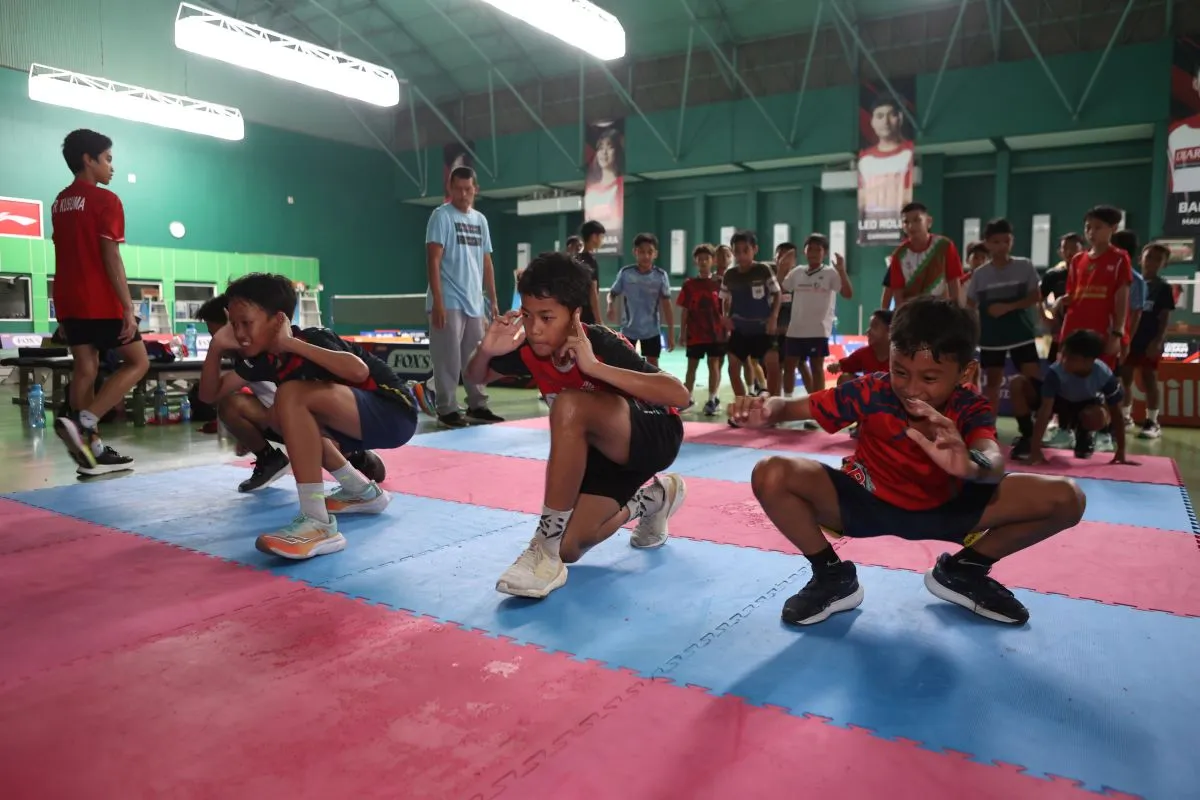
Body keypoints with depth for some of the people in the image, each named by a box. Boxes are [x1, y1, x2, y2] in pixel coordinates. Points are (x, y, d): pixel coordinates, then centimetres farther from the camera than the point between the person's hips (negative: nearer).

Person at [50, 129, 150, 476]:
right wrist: (128, 308, -17)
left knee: (84, 370, 7)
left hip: (68, 301, 8)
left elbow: (69, 256, 18)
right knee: (137, 362, 2)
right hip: (101, 302, -8)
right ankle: (82, 424, -13)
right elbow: (111, 258, -16)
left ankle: (93, 450, 7)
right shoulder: (105, 200, -9)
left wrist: (64, 312, 20)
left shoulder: (60, 203, 16)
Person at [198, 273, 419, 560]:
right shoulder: (263, 359, 5)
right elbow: (210, 394, 11)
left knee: (291, 395, -24)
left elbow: (359, 371, -39)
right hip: (361, 423, 9)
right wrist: (217, 346, -3)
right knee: (279, 416, 15)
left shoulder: (312, 339, -18)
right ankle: (362, 492, 18)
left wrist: (292, 344, -30)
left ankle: (319, 524, -28)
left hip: (395, 414, -9)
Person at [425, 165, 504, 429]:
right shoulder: (442, 216, -4)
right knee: (448, 359, -4)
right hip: (449, 301, -6)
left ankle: (477, 406, 20)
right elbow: (433, 261, -11)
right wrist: (437, 301, -18)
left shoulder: (480, 220, 15)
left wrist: (493, 300, 13)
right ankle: (447, 409, 3)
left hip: (475, 302, 6)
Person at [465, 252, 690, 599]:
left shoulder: (602, 344, -28)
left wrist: (595, 367, -45)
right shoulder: (530, 350, -12)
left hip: (656, 435, -7)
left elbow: (679, 395, -39)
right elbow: (477, 377, 7)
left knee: (568, 405, -35)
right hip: (608, 449, 7)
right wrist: (487, 350, -18)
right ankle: (654, 498, 22)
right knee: (569, 548, -3)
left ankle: (546, 549, -26)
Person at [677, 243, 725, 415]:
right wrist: (682, 332, 0)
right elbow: (684, 311, 3)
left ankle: (712, 400, 9)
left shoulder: (719, 284, 1)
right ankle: (688, 398, 21)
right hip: (694, 333, 1)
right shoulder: (688, 284, 1)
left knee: (714, 365, 2)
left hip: (715, 333, -1)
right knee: (692, 366, 9)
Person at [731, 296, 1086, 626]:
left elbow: (993, 460, -40)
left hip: (945, 510, 2)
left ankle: (964, 571, 8)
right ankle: (833, 577, -5)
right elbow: (798, 407, -20)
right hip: (867, 503, -1)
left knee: (1065, 498, -15)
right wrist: (766, 409, -46)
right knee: (771, 475, -29)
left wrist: (971, 465, -66)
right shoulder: (871, 392, -20)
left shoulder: (970, 409, -19)